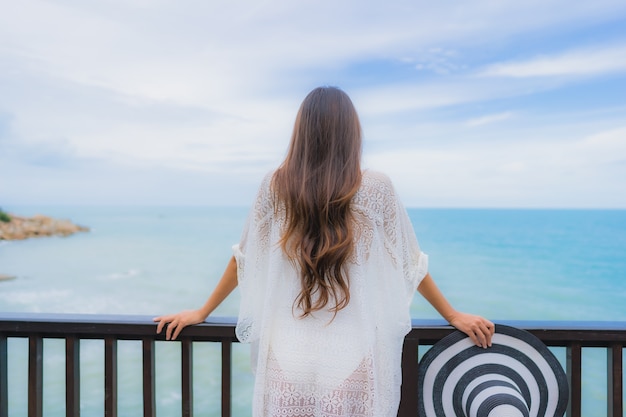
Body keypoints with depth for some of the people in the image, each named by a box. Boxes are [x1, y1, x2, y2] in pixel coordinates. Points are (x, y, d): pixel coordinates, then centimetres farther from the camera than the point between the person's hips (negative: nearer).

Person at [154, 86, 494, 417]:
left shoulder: (275, 186, -5)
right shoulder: (376, 188, -8)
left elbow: (244, 258, 3)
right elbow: (410, 262, 1)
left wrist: (201, 313, 18)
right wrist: (453, 315, 16)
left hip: (288, 359, 1)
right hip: (353, 361, 0)